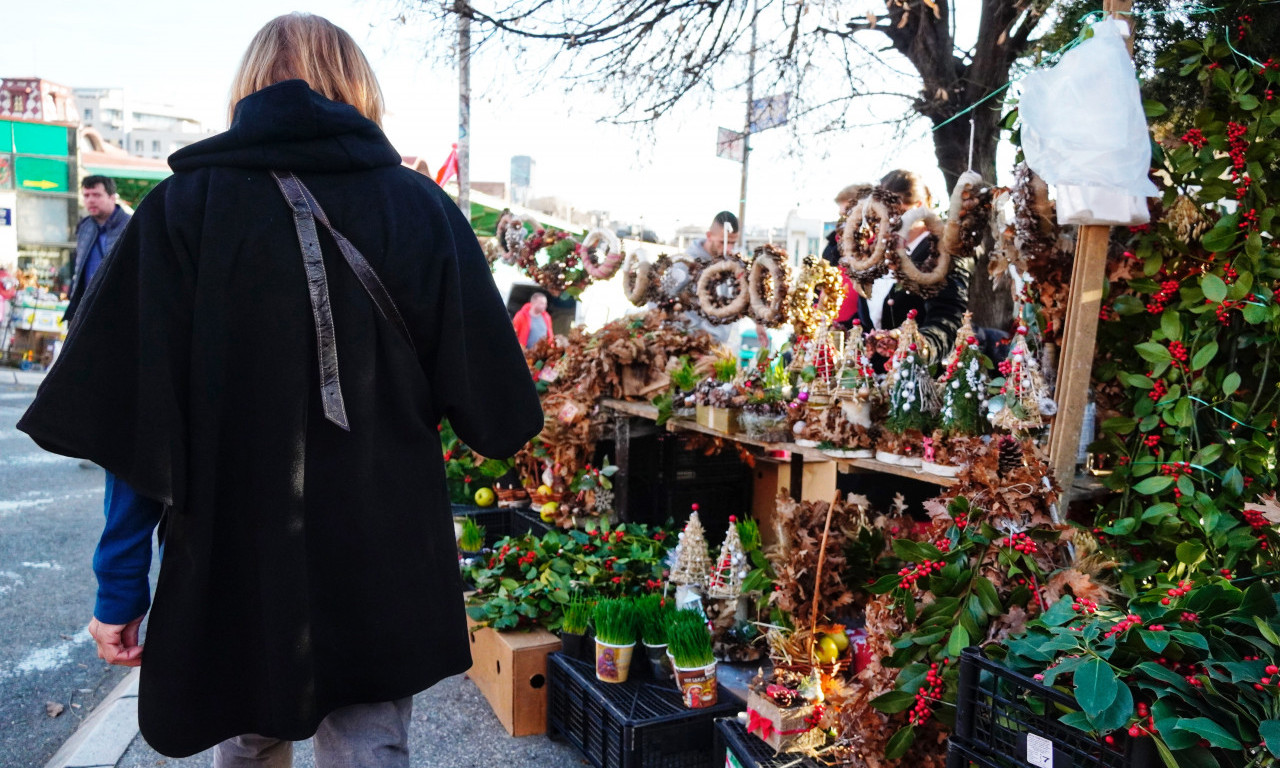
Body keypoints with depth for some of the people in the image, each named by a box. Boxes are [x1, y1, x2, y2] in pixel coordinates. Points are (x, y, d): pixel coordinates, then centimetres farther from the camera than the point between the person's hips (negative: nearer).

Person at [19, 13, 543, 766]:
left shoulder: (184, 208, -5)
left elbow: (133, 421, -8)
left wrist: (121, 587, 1)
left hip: (235, 565, 1)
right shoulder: (423, 207, -4)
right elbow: (494, 408, -4)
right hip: (387, 573, 0)